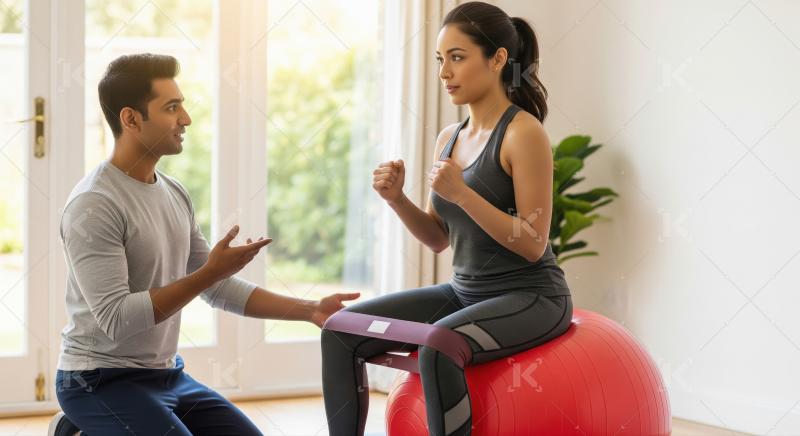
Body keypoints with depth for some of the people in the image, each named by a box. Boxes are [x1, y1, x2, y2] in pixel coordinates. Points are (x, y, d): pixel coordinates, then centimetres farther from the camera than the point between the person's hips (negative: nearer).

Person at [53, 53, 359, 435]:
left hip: (168, 375, 8)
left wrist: (309, 311, 4)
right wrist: (210, 272, -25)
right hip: (102, 381, -8)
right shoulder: (94, 205, -17)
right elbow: (116, 319, -24)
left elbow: (219, 289, 12)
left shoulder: (175, 194, 8)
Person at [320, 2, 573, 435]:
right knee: (342, 333, -8)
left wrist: (461, 193, -25)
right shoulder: (449, 139, 9)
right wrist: (397, 198, -4)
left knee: (438, 348, -36)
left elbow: (532, 245, -16)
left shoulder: (523, 132, -13)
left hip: (530, 297, -8)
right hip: (464, 292, 8)